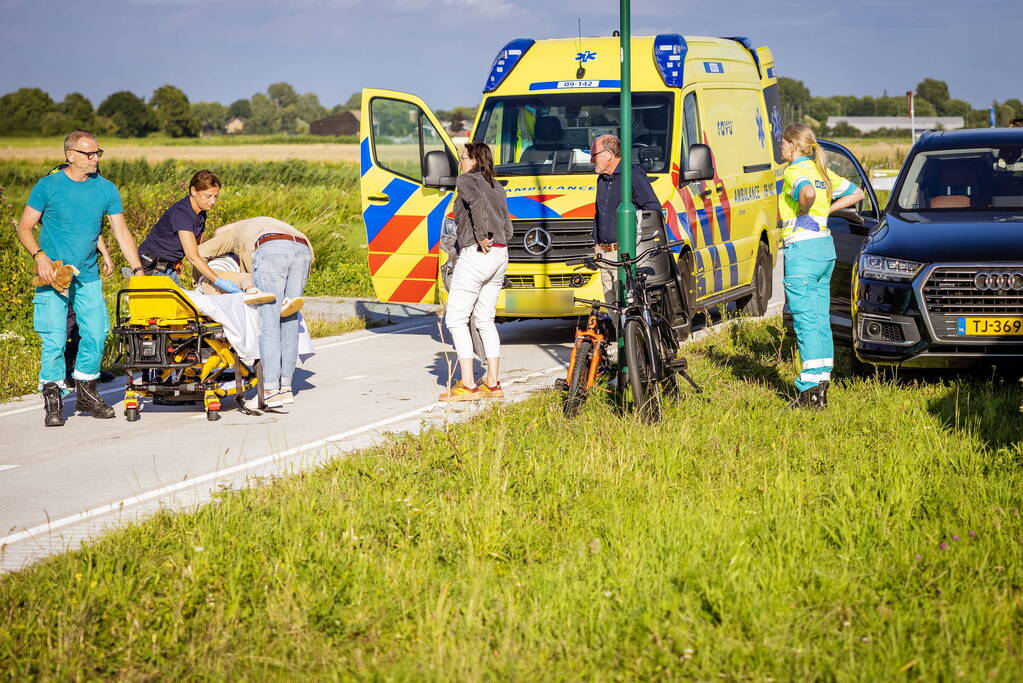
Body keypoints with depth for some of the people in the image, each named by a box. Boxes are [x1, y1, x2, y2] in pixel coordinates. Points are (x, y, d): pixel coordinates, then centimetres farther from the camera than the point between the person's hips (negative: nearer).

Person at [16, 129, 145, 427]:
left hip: (88, 276, 4)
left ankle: (86, 394, 20)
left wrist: (138, 269, 1)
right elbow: (25, 227, -1)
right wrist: (39, 255, -18)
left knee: (96, 333, 2)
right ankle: (53, 402, 0)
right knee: (54, 338, -7)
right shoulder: (48, 186, -4)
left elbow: (121, 232, 8)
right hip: (54, 276, -4)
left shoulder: (106, 189, 5)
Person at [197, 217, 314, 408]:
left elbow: (199, 253, 25)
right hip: (303, 250, 5)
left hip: (271, 249, -5)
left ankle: (271, 390, -11)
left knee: (268, 320, -5)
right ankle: (286, 386, 10)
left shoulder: (233, 231, 35)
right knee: (289, 320, 11)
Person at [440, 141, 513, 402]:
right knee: (485, 320, 16)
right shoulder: (497, 188, 19)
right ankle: (493, 384, 14)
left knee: (456, 319, -3)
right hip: (501, 256, 8)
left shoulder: (466, 180, -4)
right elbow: (508, 230, 17)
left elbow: (477, 200, -26)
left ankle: (467, 385, -9)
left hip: (475, 254, -8)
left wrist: (481, 237, -21)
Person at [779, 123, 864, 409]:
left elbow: (808, 192, -34)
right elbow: (856, 193, 21)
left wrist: (804, 213, -15)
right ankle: (823, 381, 14)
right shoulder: (822, 171, 13)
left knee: (805, 321, -8)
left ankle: (810, 390, -9)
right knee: (822, 320, 11)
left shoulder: (795, 172, -12)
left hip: (802, 249, -9)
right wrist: (826, 211, 15)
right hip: (826, 246, 9)